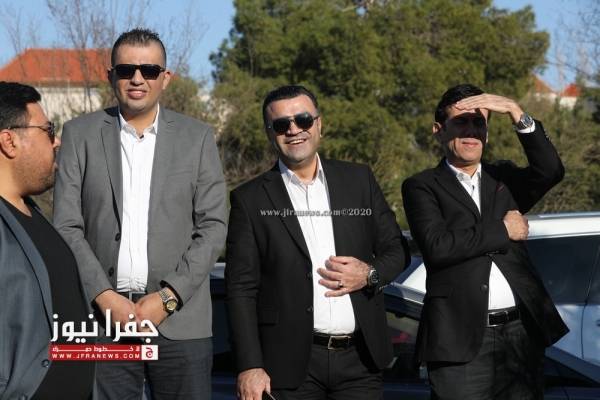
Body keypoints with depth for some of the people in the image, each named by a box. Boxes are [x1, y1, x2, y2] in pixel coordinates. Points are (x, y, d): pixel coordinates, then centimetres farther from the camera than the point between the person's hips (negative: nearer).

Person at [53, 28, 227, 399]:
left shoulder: (197, 137, 7)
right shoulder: (80, 134, 7)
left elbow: (212, 228, 2)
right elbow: (67, 227, 3)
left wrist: (168, 298, -8)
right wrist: (104, 297, -8)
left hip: (180, 319, 0)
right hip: (102, 313, 0)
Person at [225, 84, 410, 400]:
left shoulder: (359, 180, 10)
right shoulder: (251, 199, 2)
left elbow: (396, 249, 15)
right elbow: (241, 289, -2)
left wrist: (370, 274, -7)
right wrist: (250, 367, -9)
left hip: (360, 361, 2)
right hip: (292, 364, -2)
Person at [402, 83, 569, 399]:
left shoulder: (504, 178, 17)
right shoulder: (422, 187, 4)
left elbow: (550, 171, -4)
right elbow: (438, 246, -13)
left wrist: (516, 112, -10)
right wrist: (503, 230, -5)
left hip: (522, 332, 4)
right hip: (462, 338, -4)